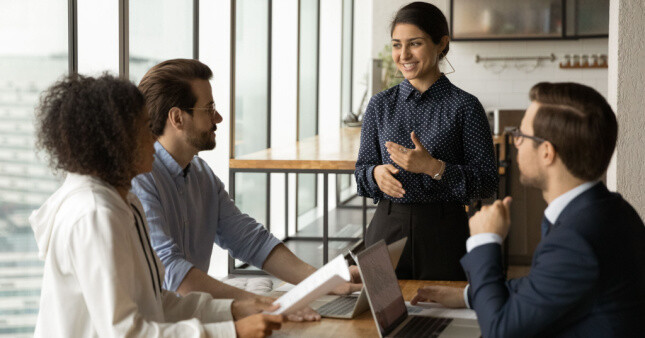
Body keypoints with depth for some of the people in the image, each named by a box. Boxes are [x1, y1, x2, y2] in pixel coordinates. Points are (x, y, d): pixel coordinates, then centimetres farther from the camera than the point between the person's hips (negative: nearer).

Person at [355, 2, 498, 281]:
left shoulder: (464, 106, -4)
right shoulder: (380, 105, 7)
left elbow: (487, 183, -7)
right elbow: (362, 169, 12)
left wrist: (434, 167, -19)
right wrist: (377, 173, -10)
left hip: (443, 234, -2)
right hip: (387, 229, 3)